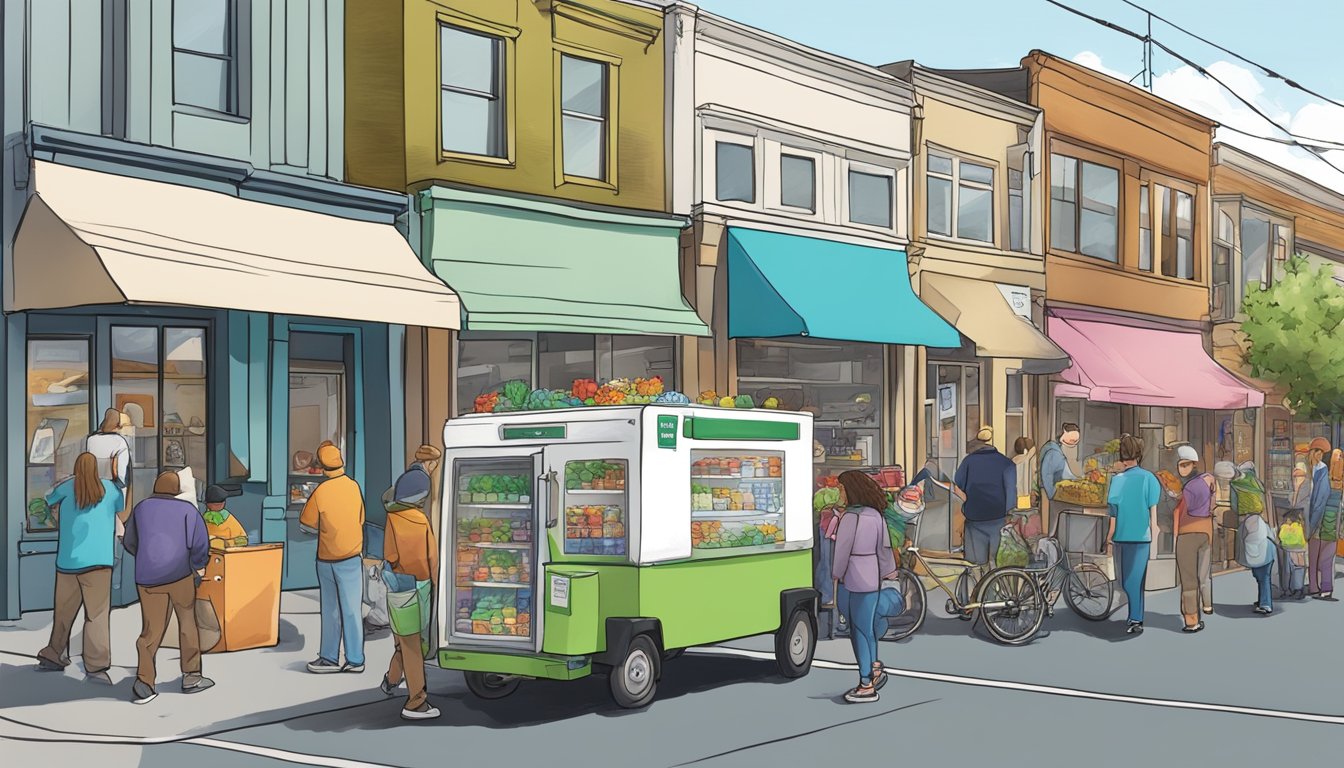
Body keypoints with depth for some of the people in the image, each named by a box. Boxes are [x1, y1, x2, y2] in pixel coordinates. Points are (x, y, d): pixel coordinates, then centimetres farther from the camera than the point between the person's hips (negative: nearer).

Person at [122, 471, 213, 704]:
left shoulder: (141, 508, 10)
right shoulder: (187, 509, 1)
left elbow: (130, 543, 20)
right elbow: (200, 542, -10)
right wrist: (199, 565, 9)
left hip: (148, 578, 2)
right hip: (179, 574, -2)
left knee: (151, 631, 7)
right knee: (188, 622, 16)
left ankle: (144, 682, -10)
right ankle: (191, 677, 18)